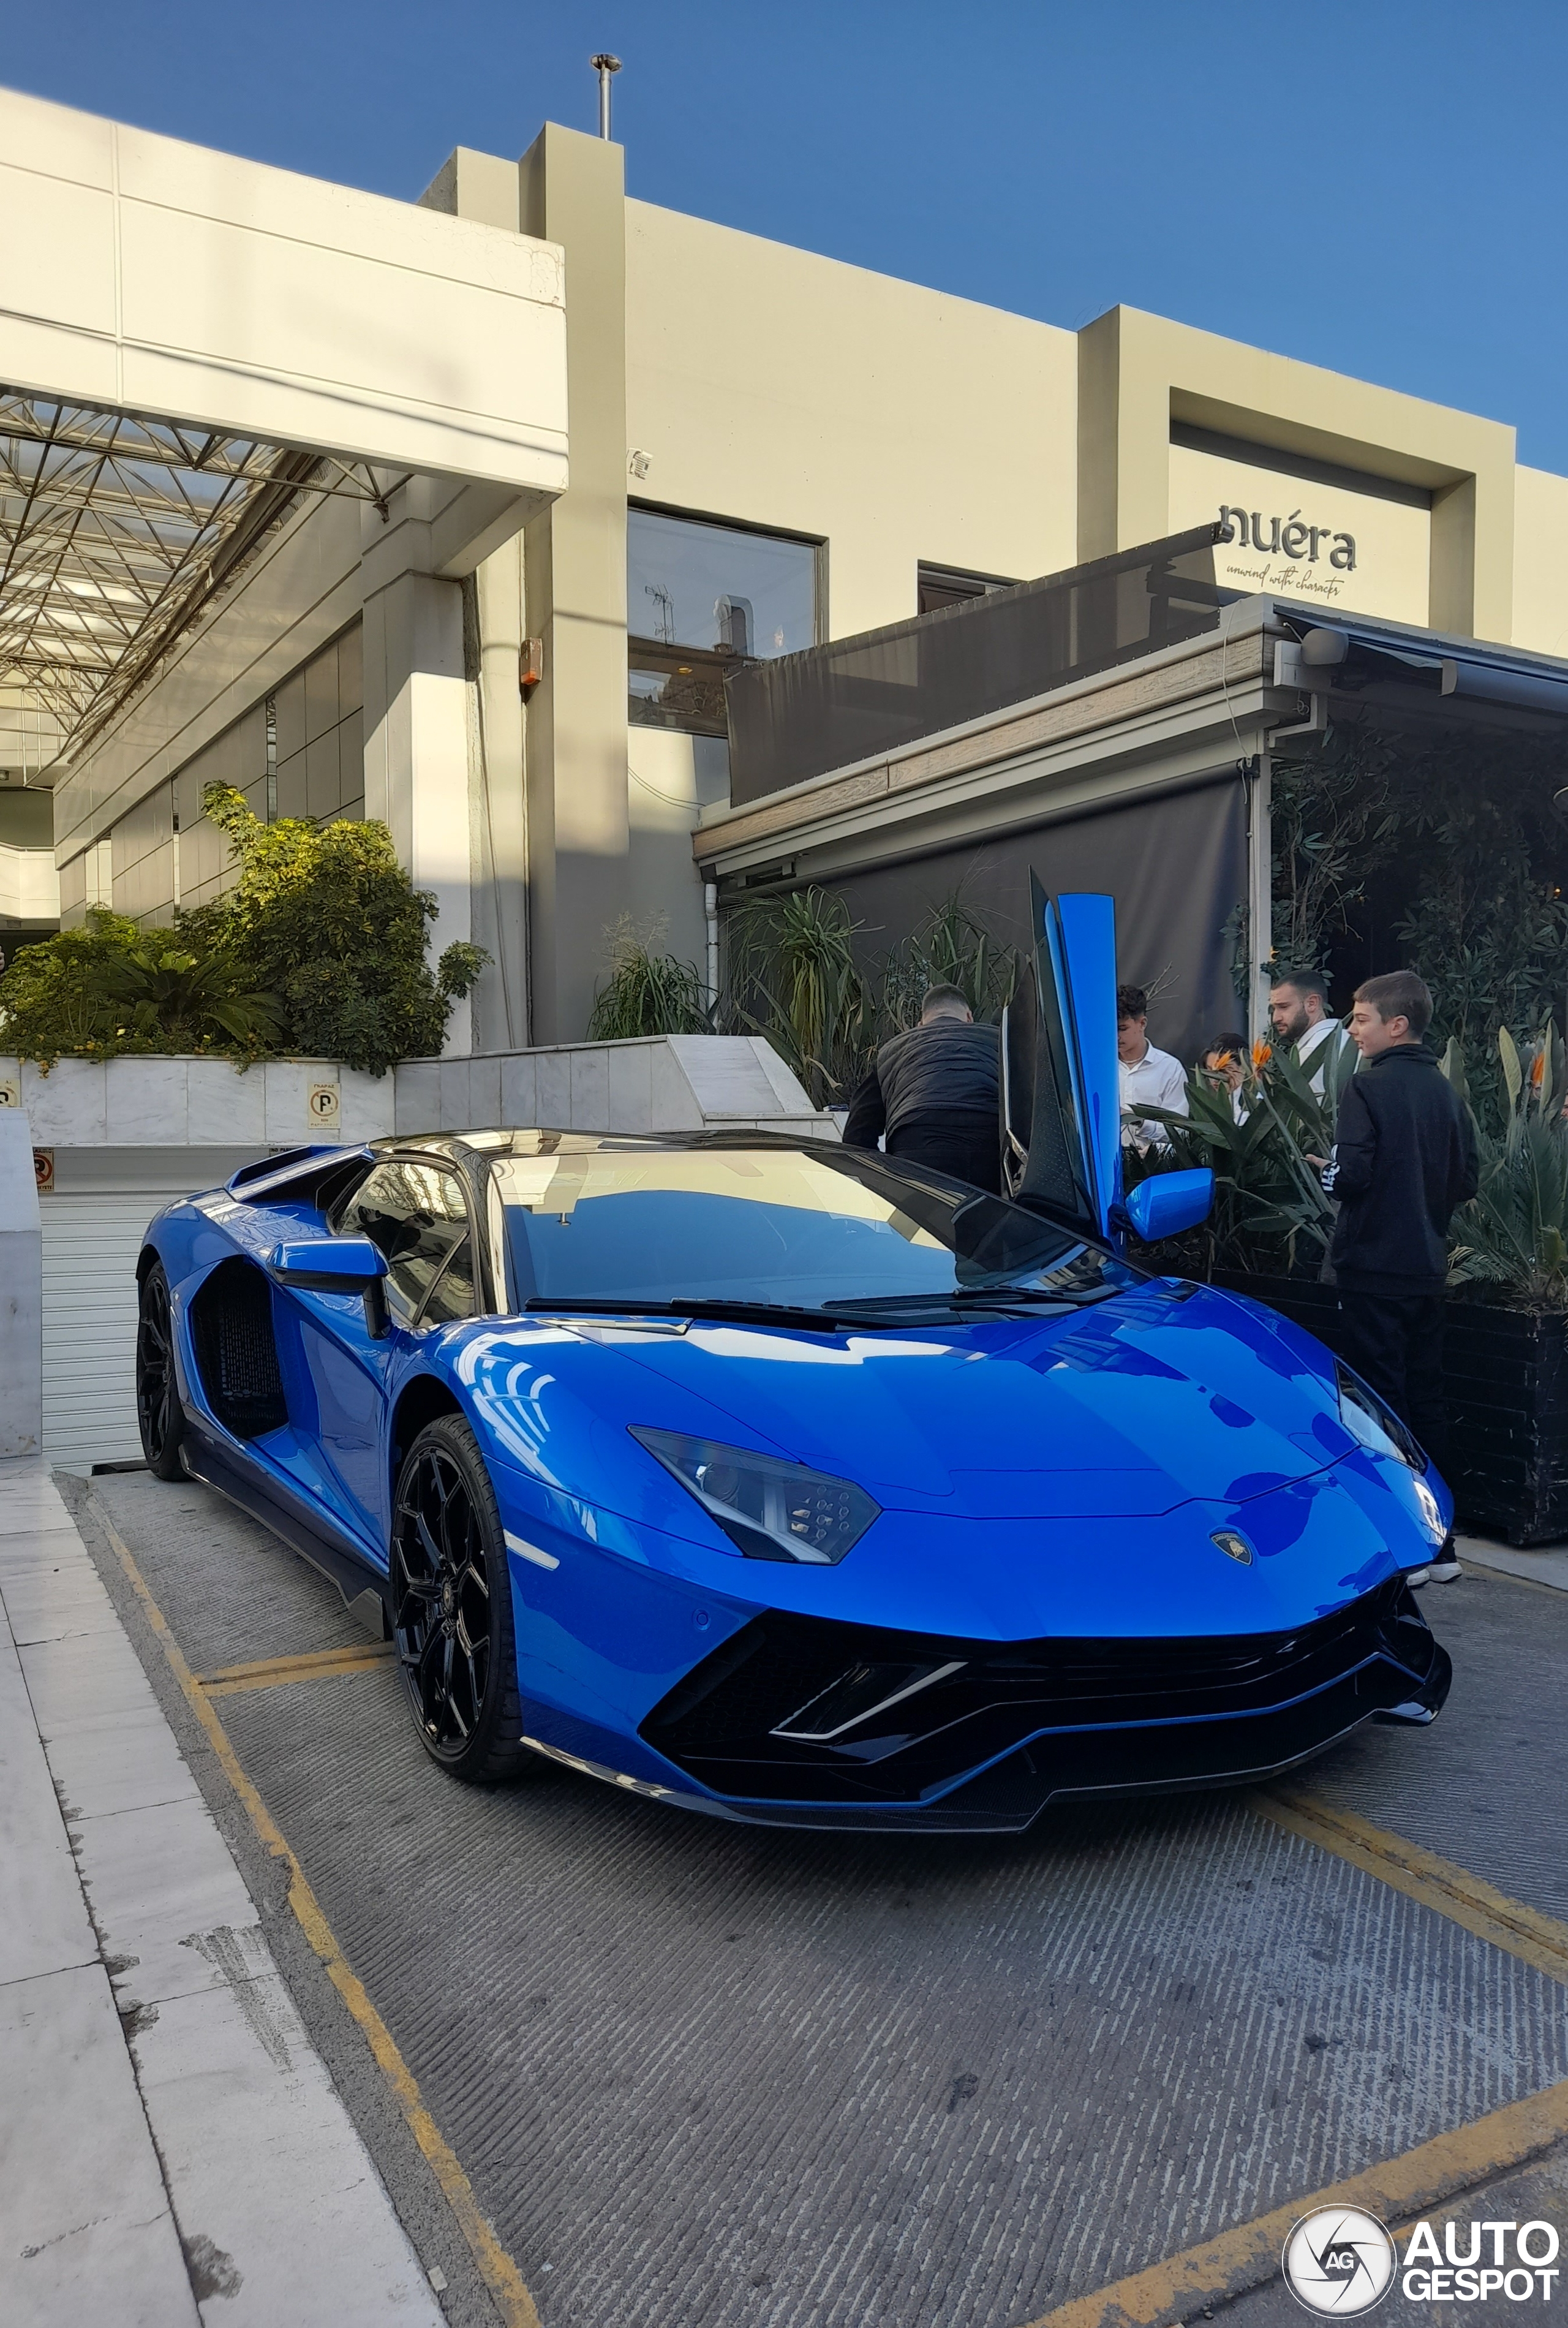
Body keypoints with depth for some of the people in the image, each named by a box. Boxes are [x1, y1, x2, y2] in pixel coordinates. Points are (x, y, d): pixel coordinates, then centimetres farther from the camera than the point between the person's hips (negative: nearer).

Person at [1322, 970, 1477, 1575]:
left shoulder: (1368, 1087, -14)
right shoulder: (1446, 1092, 7)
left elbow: (1347, 1178, -20)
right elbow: (1466, 1182, 11)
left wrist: (1324, 1169, 0)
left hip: (1374, 1269, -7)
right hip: (1427, 1269, 7)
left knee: (1383, 1397, 0)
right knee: (1426, 1395, 14)